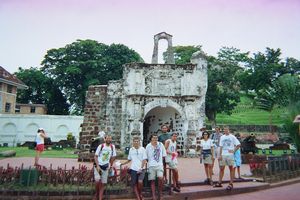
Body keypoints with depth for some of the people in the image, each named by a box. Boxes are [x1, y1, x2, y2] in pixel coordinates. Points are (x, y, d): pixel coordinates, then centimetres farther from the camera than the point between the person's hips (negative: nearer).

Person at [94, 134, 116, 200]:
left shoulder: (112, 147, -2)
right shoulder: (101, 146, -9)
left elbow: (113, 157, 10)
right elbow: (95, 156, -7)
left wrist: (111, 166, 10)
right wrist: (97, 166, -16)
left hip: (105, 167, 3)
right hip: (98, 166, -3)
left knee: (103, 183, 5)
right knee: (98, 180, -19)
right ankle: (97, 194, 8)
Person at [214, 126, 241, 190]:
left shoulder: (232, 137, 0)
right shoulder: (222, 137, 11)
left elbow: (238, 145, -1)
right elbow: (221, 147, 9)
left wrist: (233, 151, -9)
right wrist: (220, 155, 2)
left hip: (230, 155, -4)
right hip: (223, 155, 4)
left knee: (231, 169, 1)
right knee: (221, 168, 5)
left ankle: (231, 184, 6)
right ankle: (219, 183, 11)